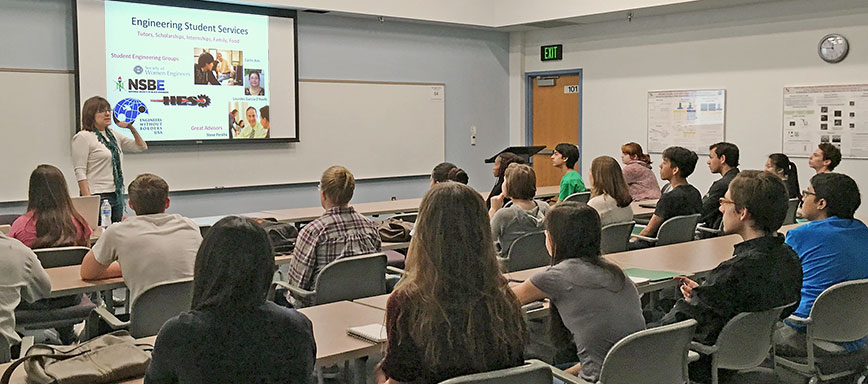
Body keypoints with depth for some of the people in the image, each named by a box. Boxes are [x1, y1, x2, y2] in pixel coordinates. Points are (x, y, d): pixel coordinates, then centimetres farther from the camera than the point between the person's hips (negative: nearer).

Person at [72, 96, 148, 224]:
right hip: (97, 196, -7)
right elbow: (80, 172, -12)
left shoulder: (113, 135, 14)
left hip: (117, 195, 7)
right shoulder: (83, 137, -6)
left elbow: (141, 147, 21)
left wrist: (131, 128, 6)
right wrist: (87, 200, -20)